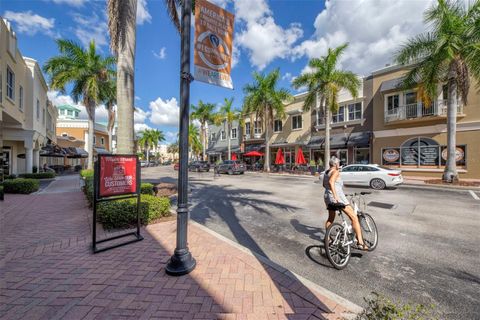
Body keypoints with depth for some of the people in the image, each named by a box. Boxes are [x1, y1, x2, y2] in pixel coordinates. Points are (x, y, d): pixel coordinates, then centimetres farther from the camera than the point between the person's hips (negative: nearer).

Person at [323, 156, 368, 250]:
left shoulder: (326, 172, 15)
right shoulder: (336, 172, -9)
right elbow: (331, 182, -28)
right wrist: (335, 195, -30)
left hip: (327, 197, 9)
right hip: (338, 197, -9)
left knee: (330, 218, 25)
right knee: (354, 218, -1)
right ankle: (360, 243, -4)